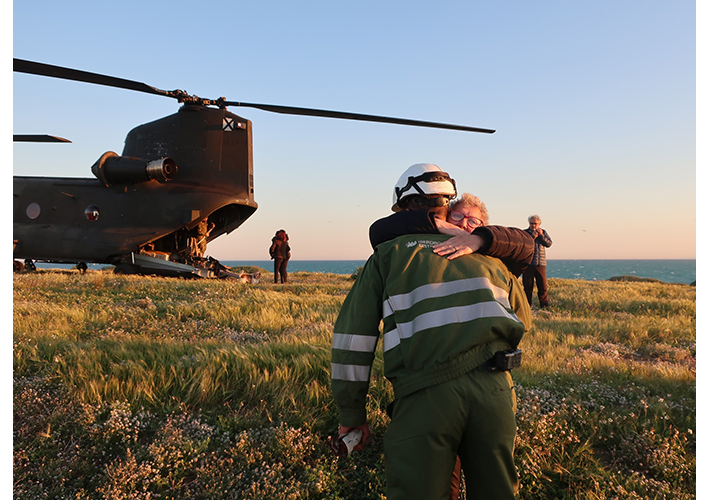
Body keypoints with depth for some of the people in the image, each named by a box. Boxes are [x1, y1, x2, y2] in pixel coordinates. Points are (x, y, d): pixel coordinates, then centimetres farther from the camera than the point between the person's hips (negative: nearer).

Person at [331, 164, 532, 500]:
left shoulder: (388, 255, 13)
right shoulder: (486, 256, 22)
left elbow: (352, 335, 6)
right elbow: (523, 320, 33)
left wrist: (351, 413, 12)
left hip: (425, 394, -3)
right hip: (493, 388, 4)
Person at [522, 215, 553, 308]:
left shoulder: (543, 232, 14)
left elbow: (549, 244, 3)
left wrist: (541, 235, -8)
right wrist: (532, 236, -14)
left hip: (541, 263, 2)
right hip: (528, 263, -2)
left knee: (543, 285, 1)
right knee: (527, 285, 1)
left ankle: (544, 304, 12)